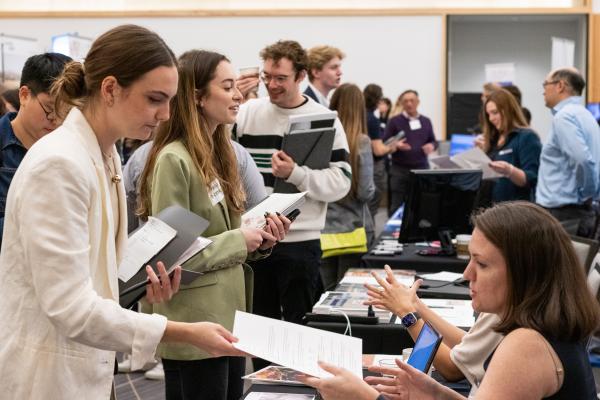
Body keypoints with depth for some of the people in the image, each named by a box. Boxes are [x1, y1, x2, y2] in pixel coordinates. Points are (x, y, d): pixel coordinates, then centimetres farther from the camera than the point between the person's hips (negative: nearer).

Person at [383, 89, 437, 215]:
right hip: (399, 170, -3)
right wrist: (396, 145, -21)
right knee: (396, 205, -3)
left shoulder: (426, 121, 13)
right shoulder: (394, 121, 0)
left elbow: (433, 141, 19)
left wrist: (431, 146, -5)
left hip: (421, 168, 3)